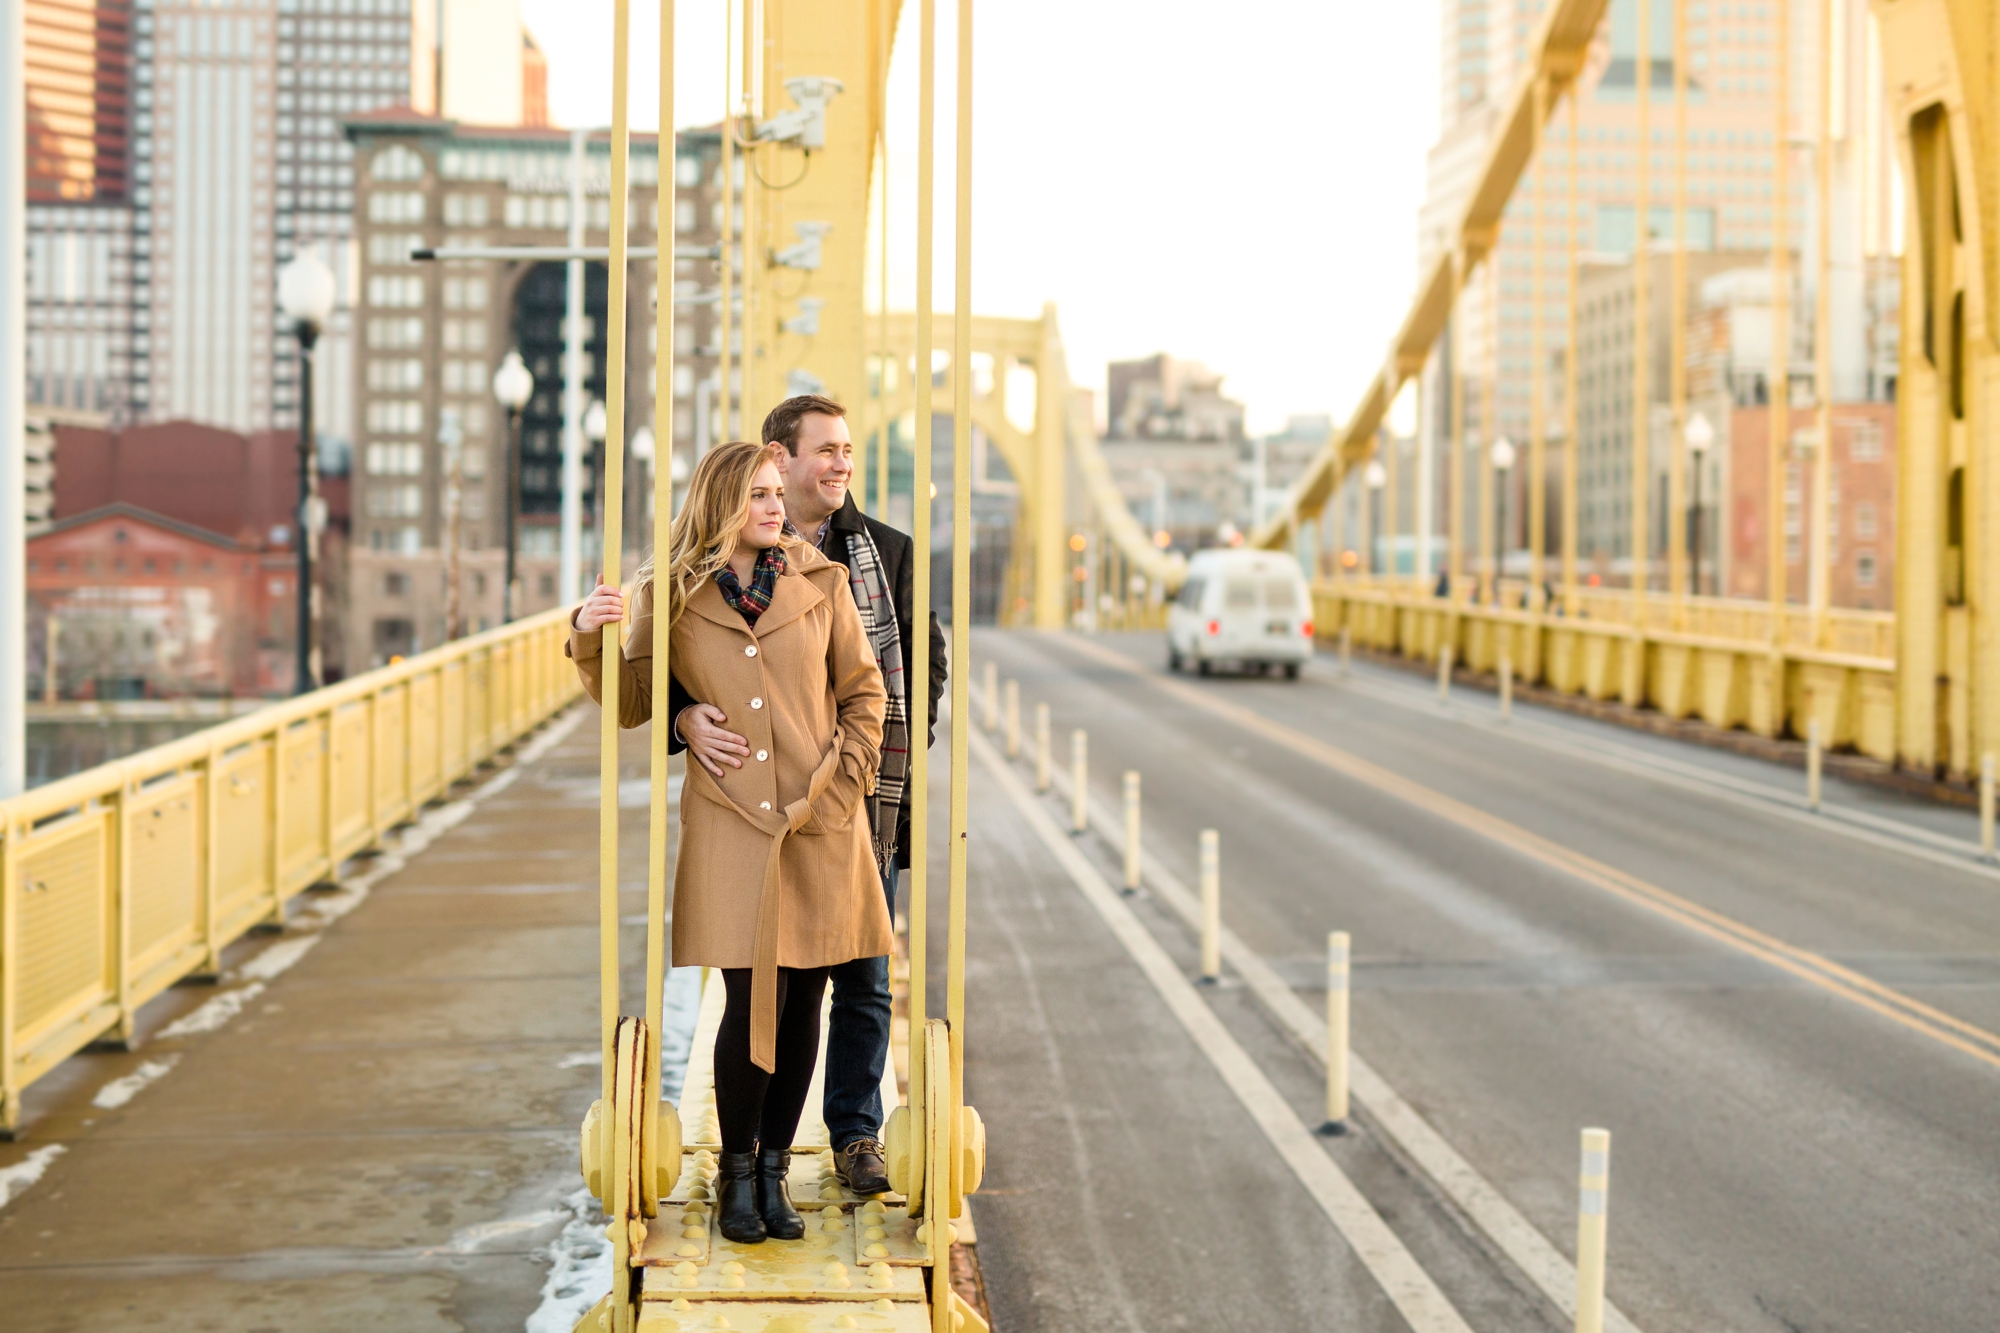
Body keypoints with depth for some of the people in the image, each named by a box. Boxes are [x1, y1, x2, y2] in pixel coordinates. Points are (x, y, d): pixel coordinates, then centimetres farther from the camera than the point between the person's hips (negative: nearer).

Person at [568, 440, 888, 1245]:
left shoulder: (820, 583, 4)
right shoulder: (672, 596, 1)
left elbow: (863, 689, 10)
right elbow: (631, 704, 6)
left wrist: (847, 779, 1)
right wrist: (592, 641, -10)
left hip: (820, 822, 2)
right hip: (729, 823, -2)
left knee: (803, 1001, 5)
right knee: (751, 1000, -8)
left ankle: (774, 1169, 19)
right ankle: (736, 1170, 11)